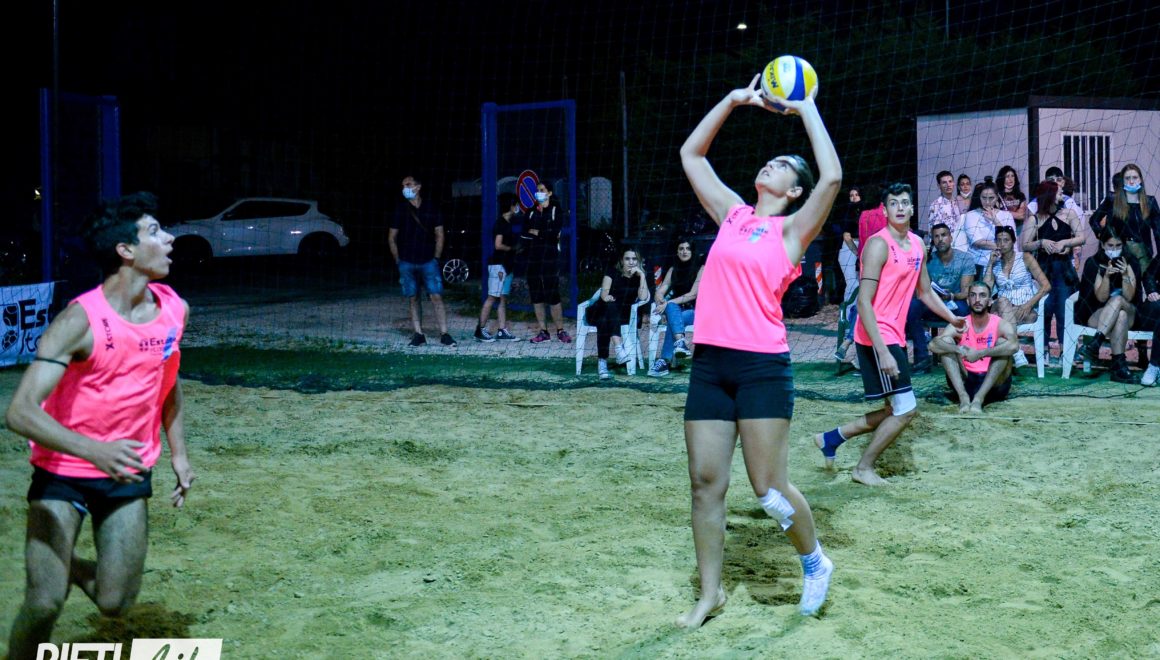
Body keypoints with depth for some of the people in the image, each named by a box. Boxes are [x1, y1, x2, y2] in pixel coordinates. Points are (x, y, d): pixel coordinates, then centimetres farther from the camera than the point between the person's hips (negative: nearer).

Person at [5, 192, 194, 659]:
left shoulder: (174, 309, -4)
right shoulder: (81, 320, -23)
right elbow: (21, 411, -31)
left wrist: (178, 453, 12)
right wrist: (93, 451, -44)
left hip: (128, 474, 5)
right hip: (63, 473, -5)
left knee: (115, 604, 1)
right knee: (44, 605, -13)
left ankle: (69, 567, 32)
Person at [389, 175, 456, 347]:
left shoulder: (431, 209, 4)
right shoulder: (400, 210, 4)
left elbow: (439, 235, 8)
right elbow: (391, 238, 9)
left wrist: (436, 258, 2)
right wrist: (398, 261, 4)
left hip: (428, 261, -1)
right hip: (407, 262, 1)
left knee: (436, 297, -8)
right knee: (413, 299, 4)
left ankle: (444, 334, -6)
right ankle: (418, 335, 9)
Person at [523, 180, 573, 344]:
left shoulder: (556, 210, 2)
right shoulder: (531, 212, 17)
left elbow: (555, 233, -10)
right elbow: (525, 233, 8)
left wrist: (538, 233, -4)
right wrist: (547, 234, -3)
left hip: (550, 257, -5)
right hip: (533, 257, 5)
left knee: (552, 295, -9)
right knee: (536, 295, 3)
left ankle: (560, 330, -3)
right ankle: (542, 331, 9)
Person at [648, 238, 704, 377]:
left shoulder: (701, 269, -2)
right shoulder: (673, 270, 12)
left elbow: (693, 294, -14)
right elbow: (660, 291, 5)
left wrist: (668, 303, -22)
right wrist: (661, 301, -21)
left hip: (695, 311, -3)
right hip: (677, 310, 3)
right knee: (671, 307, -35)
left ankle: (664, 361, -41)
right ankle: (680, 342, -55)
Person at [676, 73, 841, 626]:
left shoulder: (791, 228, 1)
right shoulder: (731, 214, 15)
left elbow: (831, 177, -16)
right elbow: (690, 153, 21)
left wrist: (806, 108, -7)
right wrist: (736, 99, 16)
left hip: (762, 366, -5)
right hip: (710, 362, 5)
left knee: (770, 488, -3)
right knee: (705, 482, 5)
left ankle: (814, 561, 23)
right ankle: (710, 593, 15)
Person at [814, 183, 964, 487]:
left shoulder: (917, 244, 11)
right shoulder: (879, 244, -15)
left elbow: (925, 292, 26)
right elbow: (863, 302, -20)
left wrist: (951, 318, 13)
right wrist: (882, 351, -26)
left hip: (896, 337, 9)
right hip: (877, 337, -9)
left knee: (897, 411, 13)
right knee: (906, 408, -8)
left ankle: (832, 438, 22)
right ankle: (864, 468, 7)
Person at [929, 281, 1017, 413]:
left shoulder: (1001, 324, -8)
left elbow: (1014, 346, -31)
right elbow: (933, 345, -17)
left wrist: (980, 353, -37)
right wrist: (959, 350, -34)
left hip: (994, 384, -2)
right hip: (965, 381, 2)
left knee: (1002, 343, -23)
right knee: (946, 344, -14)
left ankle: (979, 398, -32)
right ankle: (963, 396, -29)